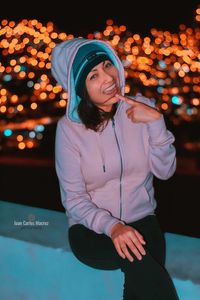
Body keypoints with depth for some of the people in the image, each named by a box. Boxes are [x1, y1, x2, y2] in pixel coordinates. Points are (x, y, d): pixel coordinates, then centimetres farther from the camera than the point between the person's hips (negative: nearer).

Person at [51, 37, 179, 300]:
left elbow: (165, 171, -4)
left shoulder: (142, 107, -4)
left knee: (143, 278, -27)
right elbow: (73, 198, -9)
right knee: (139, 257, -31)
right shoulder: (70, 127, -10)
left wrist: (156, 122, -17)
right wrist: (112, 227, -26)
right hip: (91, 228, -2)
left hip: (141, 219, 2)